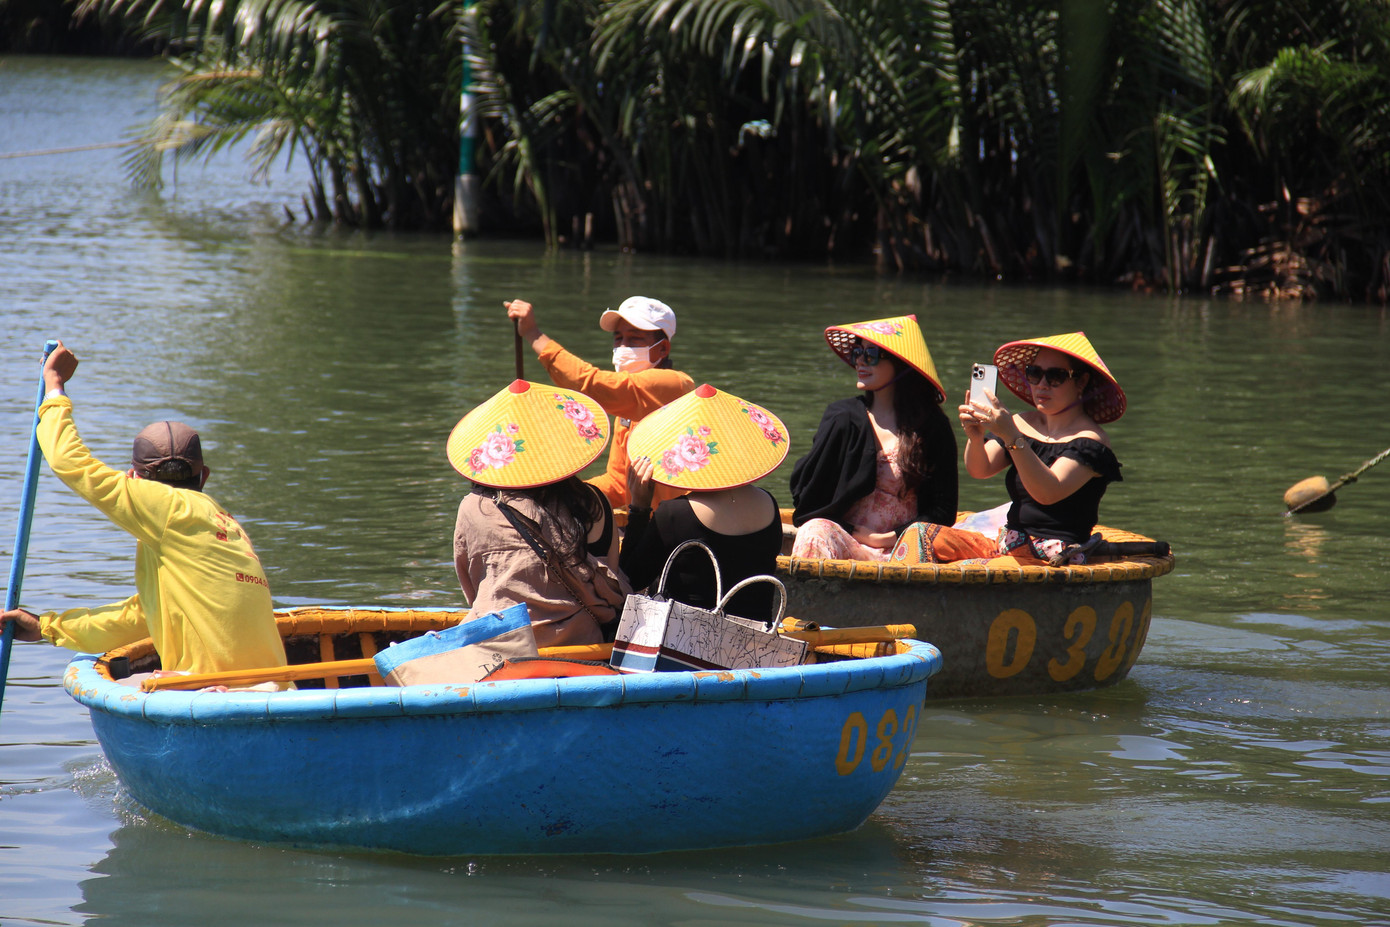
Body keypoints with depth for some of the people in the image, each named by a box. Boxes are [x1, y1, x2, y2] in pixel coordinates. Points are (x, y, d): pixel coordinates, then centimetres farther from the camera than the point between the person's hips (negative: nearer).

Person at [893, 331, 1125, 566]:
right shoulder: (1024, 424, 11)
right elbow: (979, 470, 0)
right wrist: (975, 437, -23)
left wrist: (1011, 437, -33)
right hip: (1007, 546, 7)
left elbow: (1048, 493, -23)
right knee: (919, 535, -11)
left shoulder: (1090, 440, -8)